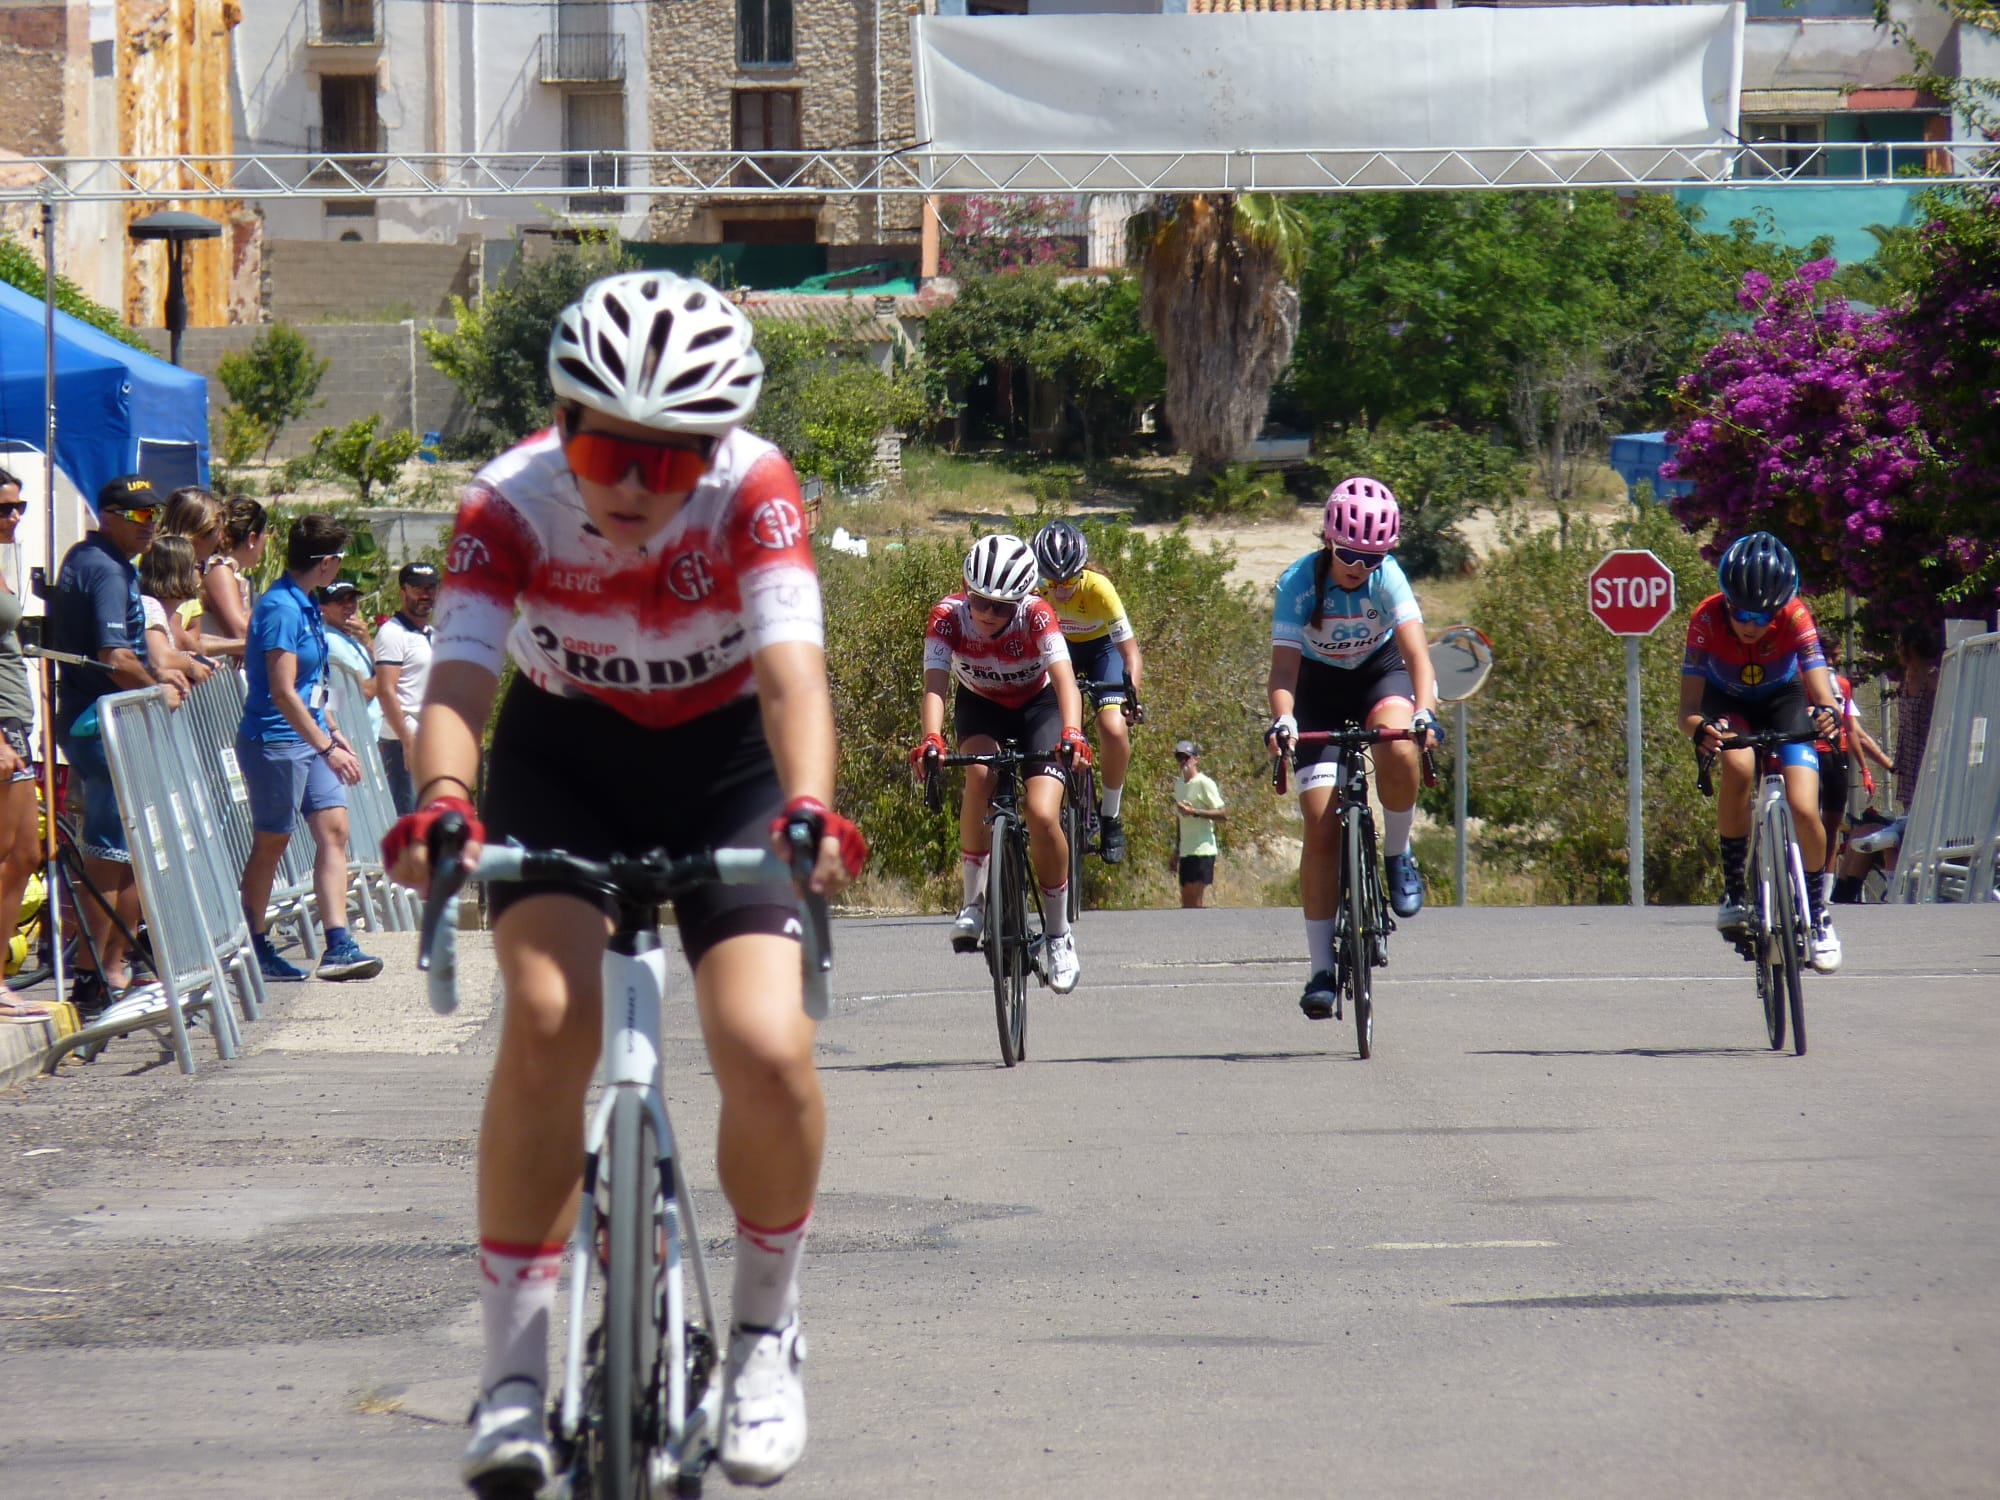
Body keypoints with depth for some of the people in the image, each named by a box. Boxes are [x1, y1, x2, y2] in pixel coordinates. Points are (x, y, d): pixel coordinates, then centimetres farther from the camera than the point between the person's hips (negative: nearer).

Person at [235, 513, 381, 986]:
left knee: (333, 830, 1)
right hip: (276, 739, -9)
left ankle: (338, 946, -2)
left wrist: (335, 733, 21)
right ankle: (254, 950, 11)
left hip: (311, 737, 9)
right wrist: (327, 747, -24)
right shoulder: (280, 609, -19)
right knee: (271, 842, 0)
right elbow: (282, 692, -23)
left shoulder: (305, 606, 11)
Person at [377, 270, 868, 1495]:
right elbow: (459, 679, -33)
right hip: (565, 763, 0)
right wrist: (440, 799, -55)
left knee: (768, 1049, -21)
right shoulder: (512, 505, -23)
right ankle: (515, 1364, -16)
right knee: (548, 1018, -25)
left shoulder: (754, 490, -24)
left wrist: (807, 808, -54)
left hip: (724, 768, 0)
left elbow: (792, 668, -35)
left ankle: (768, 1330, 6)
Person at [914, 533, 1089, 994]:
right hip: (980, 707, 1)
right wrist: (931, 738, -54)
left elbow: (1064, 678, -41)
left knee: (1043, 815, -20)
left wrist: (1071, 732, -59)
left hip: (1037, 706, -1)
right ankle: (974, 900, -20)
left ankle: (1059, 933, 0)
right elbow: (935, 683, -35)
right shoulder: (948, 615, -26)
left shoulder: (1037, 615, -29)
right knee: (980, 773, -33)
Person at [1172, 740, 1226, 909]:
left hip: (1202, 850, -8)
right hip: (1185, 851, 8)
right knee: (1186, 902, 7)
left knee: (1195, 900, -14)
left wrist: (1194, 811, -22)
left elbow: (1223, 816, -13)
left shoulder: (1204, 783, -8)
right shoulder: (1179, 783, 16)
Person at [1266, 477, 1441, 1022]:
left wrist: (1424, 713, -50)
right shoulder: (1299, 582, -25)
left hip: (1378, 674, 0)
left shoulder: (1386, 576, -24)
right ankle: (1322, 967, -6)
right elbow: (1283, 663, -32)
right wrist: (1282, 720, -51)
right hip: (1319, 685, 0)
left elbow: (1416, 650, -32)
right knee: (1321, 826, -11)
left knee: (1399, 750, -35)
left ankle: (1398, 856, -6)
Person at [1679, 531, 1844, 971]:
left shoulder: (1794, 617, -30)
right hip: (1727, 703, -1)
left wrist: (1827, 714, -61)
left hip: (1784, 701, 1)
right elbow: (1689, 705, -33)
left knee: (1804, 808, -18)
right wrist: (1699, 729, -57)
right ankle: (1733, 887, -19)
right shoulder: (1706, 619, -31)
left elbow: (1822, 691, -37)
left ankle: (1818, 913, 7)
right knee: (1739, 766, -35)